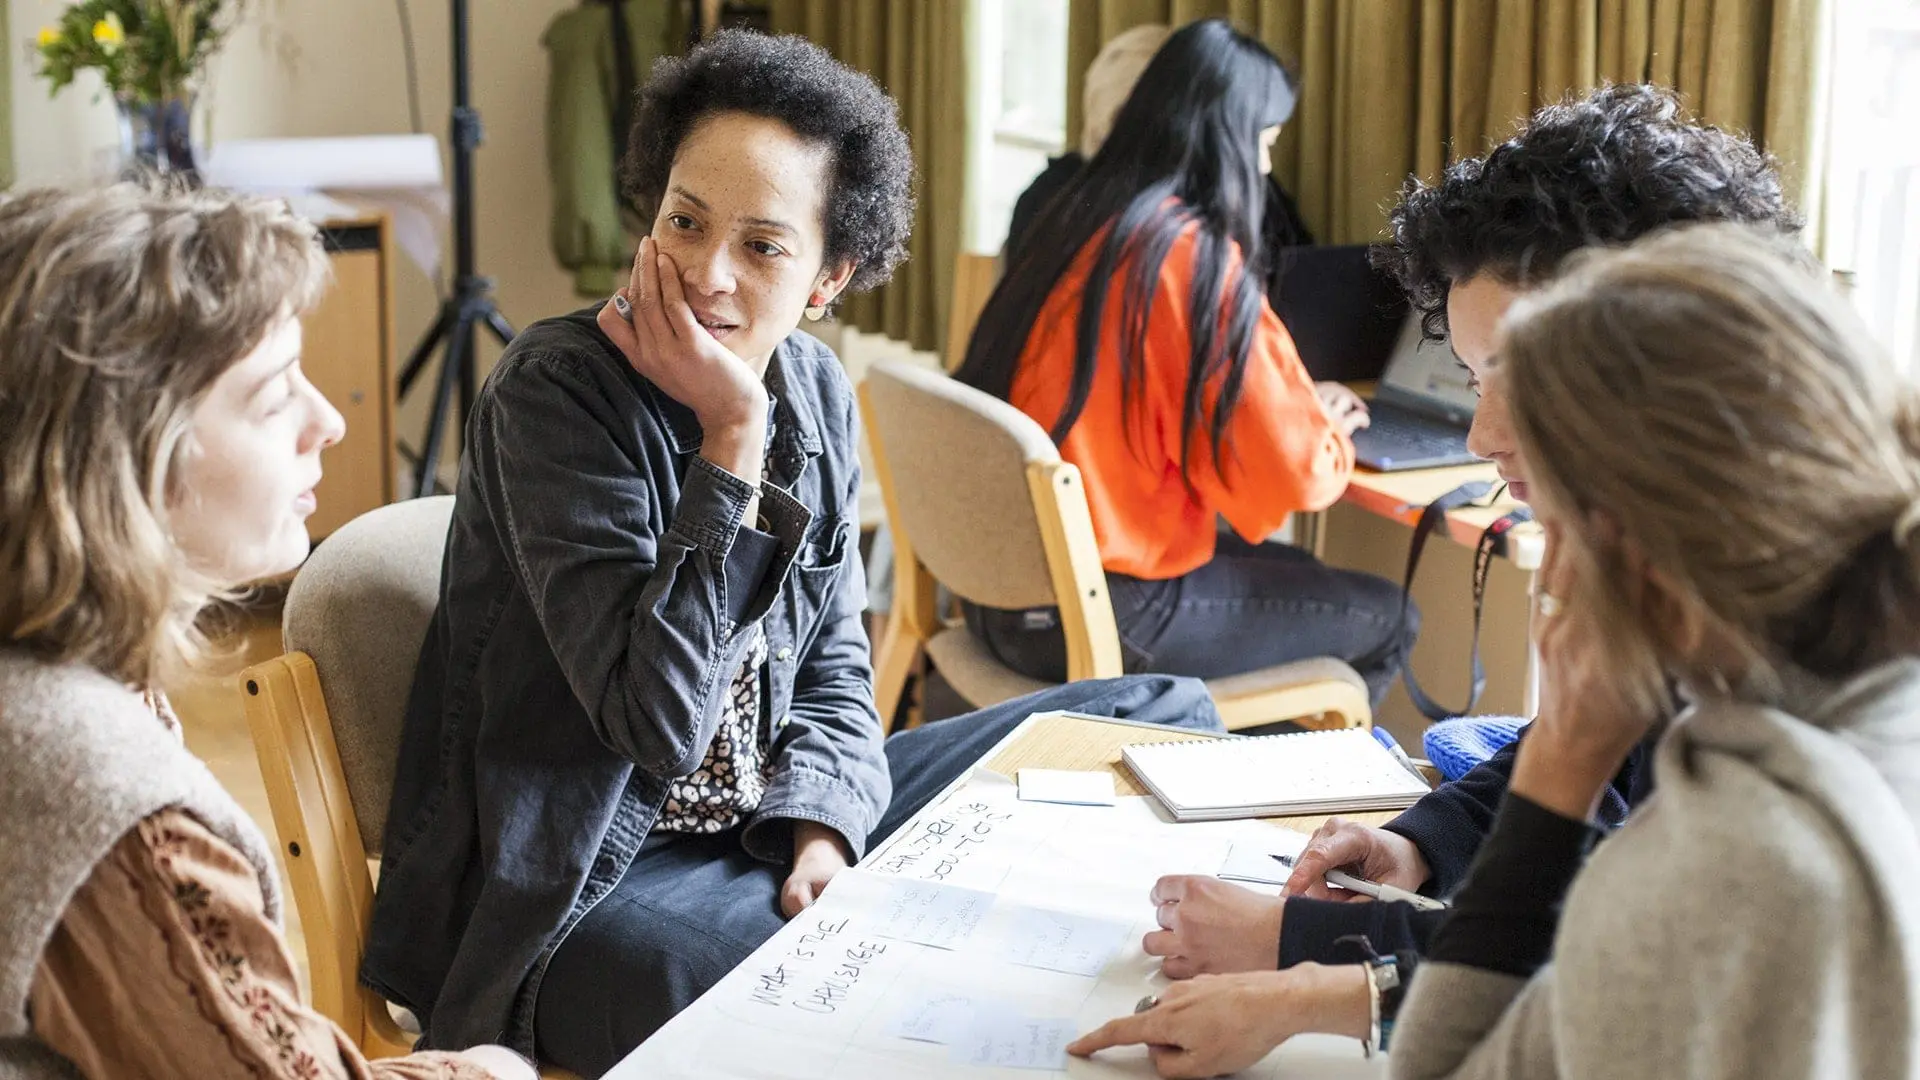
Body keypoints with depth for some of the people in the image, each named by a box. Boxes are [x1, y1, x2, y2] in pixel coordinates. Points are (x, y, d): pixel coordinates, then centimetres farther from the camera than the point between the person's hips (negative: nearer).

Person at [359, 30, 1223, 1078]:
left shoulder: (815, 391, 1)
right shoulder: (554, 390, -20)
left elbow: (833, 661, 8)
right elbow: (659, 724, -26)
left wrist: (820, 829, -11)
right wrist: (729, 436, -26)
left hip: (764, 822, 7)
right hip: (578, 879, -7)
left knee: (1167, 716, 9)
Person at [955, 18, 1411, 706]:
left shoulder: (1082, 224, 6)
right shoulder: (1199, 259, -18)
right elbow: (1296, 474, -16)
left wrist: (1291, 407, 20)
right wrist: (1326, 430, 7)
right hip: (1096, 620, -8)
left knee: (1292, 572, 28)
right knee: (1385, 617, 10)